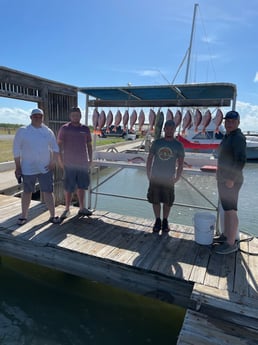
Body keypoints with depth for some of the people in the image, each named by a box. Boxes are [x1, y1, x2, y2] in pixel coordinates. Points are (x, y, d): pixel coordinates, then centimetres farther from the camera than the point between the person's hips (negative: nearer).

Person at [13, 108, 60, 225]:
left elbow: (55, 148, 9)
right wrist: (18, 167, -3)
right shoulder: (22, 131, -2)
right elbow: (16, 150, -1)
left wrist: (53, 163, 0)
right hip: (28, 169, -1)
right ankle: (24, 216, 27)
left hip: (45, 168, 1)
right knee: (27, 192, 12)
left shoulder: (48, 132, 4)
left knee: (48, 192, 2)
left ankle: (52, 216, 12)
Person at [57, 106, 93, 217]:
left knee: (82, 186, 11)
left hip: (83, 162, 4)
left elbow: (89, 145, 14)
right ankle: (67, 209, 16)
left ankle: (82, 208, 22)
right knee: (69, 187, 2)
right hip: (69, 163, -3)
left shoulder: (85, 129, 10)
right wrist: (60, 159, -7)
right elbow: (59, 144, -1)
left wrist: (90, 159, 8)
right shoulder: (64, 128, 0)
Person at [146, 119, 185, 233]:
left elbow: (180, 163, 2)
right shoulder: (157, 142, 3)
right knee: (155, 200, 8)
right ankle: (157, 221, 26)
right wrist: (148, 175, 0)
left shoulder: (178, 145, 0)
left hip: (169, 179, -1)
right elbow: (149, 158, 6)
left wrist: (177, 178, -6)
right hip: (155, 177, 1)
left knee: (167, 202, 7)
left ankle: (165, 221, 27)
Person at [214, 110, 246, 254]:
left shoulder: (238, 138, -14)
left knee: (231, 211, -5)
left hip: (231, 181, -10)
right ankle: (226, 235, 30)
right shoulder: (227, 137, 16)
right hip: (223, 179, 10)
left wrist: (231, 179, -24)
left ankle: (231, 243, 4)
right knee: (226, 209, 17)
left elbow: (241, 160, -23)